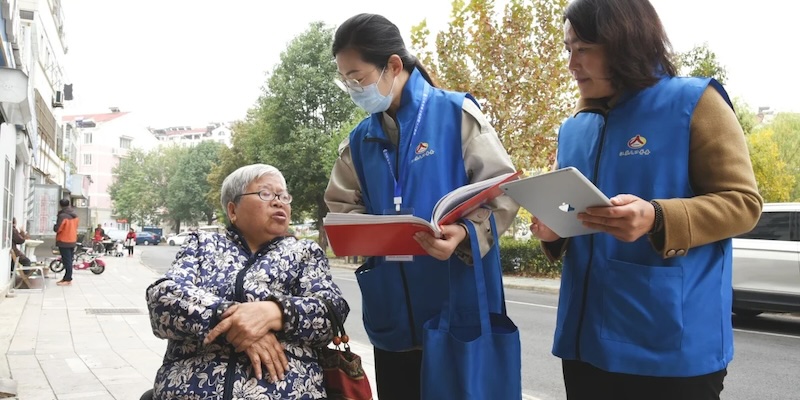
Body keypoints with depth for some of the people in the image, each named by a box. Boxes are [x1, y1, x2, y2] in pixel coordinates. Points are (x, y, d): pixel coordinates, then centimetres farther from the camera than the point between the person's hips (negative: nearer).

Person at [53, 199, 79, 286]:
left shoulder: (62, 216, -18)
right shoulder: (75, 216, 7)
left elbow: (57, 229, -17)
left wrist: (54, 226, 3)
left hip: (64, 242, -8)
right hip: (73, 241, 8)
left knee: (66, 261, -5)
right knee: (69, 260, 11)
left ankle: (68, 279, -3)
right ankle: (67, 278, 17)